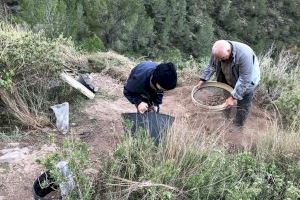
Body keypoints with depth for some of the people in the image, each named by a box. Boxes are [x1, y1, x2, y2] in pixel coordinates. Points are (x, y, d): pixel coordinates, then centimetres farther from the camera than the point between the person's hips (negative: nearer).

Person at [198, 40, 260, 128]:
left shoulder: (244, 54, -42)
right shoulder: (218, 51, -25)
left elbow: (244, 80, -38)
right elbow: (211, 66, -6)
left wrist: (234, 97, -39)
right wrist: (203, 79, -13)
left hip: (246, 82, -5)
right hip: (229, 81, 5)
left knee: (243, 107, 5)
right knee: (224, 98, 20)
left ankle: (237, 126, 27)